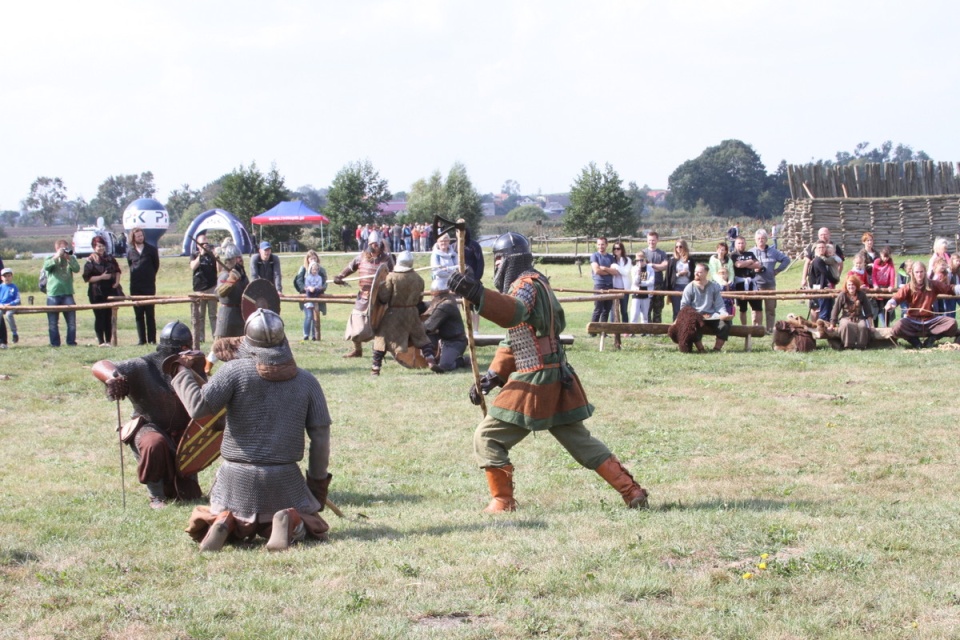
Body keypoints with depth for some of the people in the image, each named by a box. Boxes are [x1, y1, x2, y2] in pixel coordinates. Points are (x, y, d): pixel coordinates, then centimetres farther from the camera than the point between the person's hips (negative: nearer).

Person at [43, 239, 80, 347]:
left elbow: (77, 269, -7)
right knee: (53, 322, 3)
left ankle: (71, 342, 6)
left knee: (71, 321, -2)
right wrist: (57, 256, -19)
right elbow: (46, 266, -14)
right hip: (53, 294, -1)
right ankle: (54, 343, 9)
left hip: (67, 294, 1)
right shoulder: (51, 259, 8)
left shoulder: (70, 259, 11)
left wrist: (69, 258, -16)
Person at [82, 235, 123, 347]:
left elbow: (117, 270, 21)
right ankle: (101, 341, -2)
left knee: (109, 317, 5)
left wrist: (117, 281, 4)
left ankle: (108, 340, 10)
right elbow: (87, 278, -10)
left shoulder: (110, 259, 11)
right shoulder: (90, 261, -5)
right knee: (99, 317, -5)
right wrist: (101, 277, -18)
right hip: (97, 293, -4)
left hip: (110, 291, 4)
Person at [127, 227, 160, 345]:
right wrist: (136, 275, 12)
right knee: (138, 314, 2)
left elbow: (156, 265, 11)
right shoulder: (130, 251, 6)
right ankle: (141, 339, 5)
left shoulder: (151, 249, 2)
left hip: (149, 286, -2)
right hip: (135, 287, 2)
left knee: (150, 313, -3)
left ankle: (152, 339, -1)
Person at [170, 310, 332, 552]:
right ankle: (288, 522, -16)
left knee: (203, 526, 21)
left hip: (237, 476, 0)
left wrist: (182, 373, 1)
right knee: (308, 524, 20)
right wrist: (318, 483, 15)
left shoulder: (235, 370, -8)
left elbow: (199, 406, -16)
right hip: (284, 477, 1)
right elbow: (321, 436, 4)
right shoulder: (306, 380, 2)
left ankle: (225, 524, -15)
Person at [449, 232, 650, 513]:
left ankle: (503, 501, 1)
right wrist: (491, 377, 12)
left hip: (535, 380, -10)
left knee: (487, 438, -3)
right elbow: (512, 341, 22)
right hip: (557, 379, 10)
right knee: (580, 440, 14)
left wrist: (476, 294, -49)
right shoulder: (530, 285, 20)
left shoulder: (527, 283, -11)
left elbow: (515, 313, -36)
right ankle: (632, 491, 12)